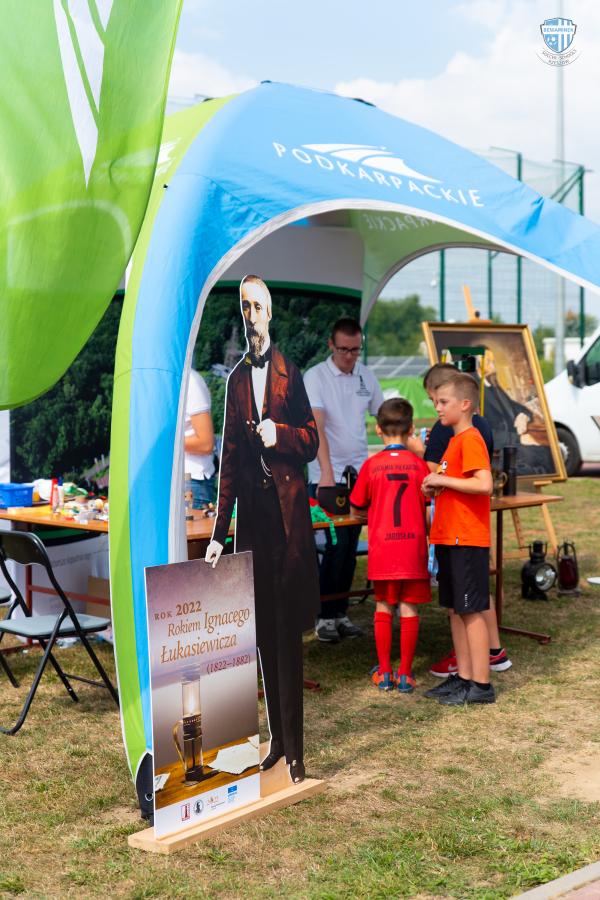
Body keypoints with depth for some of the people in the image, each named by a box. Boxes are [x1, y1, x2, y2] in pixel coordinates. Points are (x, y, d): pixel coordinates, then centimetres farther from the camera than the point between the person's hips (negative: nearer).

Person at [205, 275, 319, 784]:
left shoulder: (289, 373, 3)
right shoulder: (236, 379, 13)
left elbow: (312, 441, 3)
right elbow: (229, 459, 10)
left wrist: (280, 433, -17)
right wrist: (220, 532, 6)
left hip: (287, 508, -4)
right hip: (252, 510, 4)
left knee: (288, 630, -3)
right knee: (264, 630, 9)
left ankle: (295, 747, 3)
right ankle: (276, 738, 20)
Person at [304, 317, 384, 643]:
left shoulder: (366, 376, 8)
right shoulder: (315, 376, -9)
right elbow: (316, 426, -20)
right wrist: (327, 472, -30)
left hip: (360, 472, 5)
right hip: (327, 476, -5)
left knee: (350, 544, 8)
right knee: (337, 543, -8)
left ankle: (340, 612, 18)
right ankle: (324, 616, 4)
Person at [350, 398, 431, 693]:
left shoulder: (371, 465, -3)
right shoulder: (418, 464, -3)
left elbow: (357, 506, 6)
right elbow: (428, 507, 1)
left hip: (382, 547, 0)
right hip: (413, 545, 0)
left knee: (384, 607, 12)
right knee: (409, 609, 5)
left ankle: (384, 672, 16)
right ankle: (405, 674, 10)